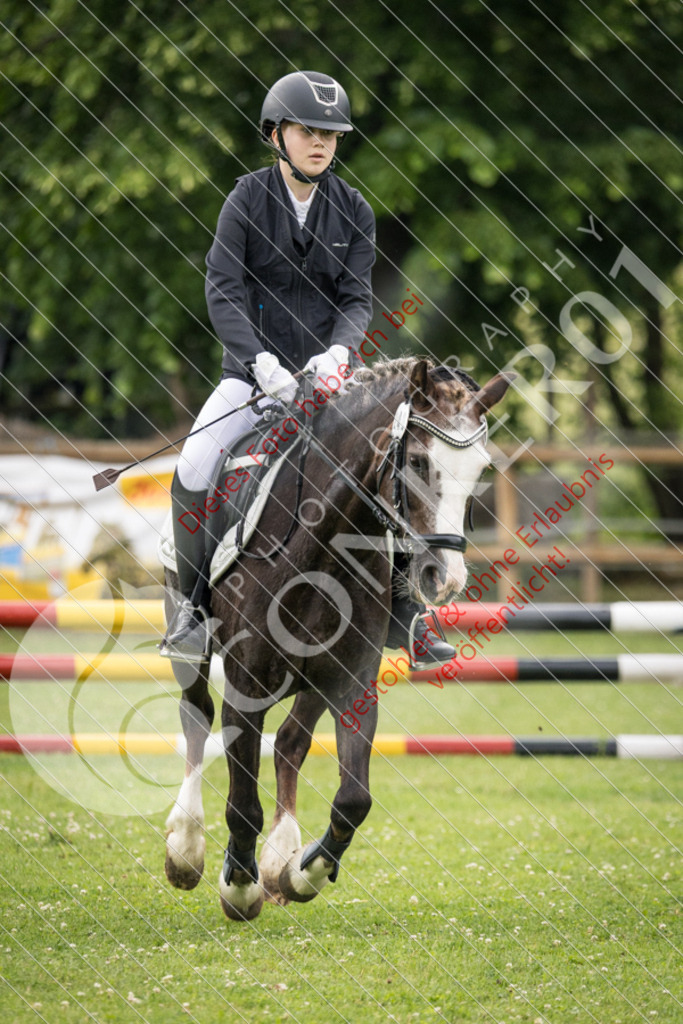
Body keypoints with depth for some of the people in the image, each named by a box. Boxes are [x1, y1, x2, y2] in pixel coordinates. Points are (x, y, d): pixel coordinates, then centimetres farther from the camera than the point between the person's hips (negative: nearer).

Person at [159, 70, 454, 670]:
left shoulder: (353, 211, 2)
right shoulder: (248, 200, -5)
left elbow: (357, 299, -2)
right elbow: (222, 291, -12)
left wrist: (338, 351, -23)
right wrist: (260, 359, -25)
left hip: (327, 371, 2)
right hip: (253, 370, -2)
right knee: (193, 475, -21)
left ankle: (406, 613, 1)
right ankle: (195, 606, -4)